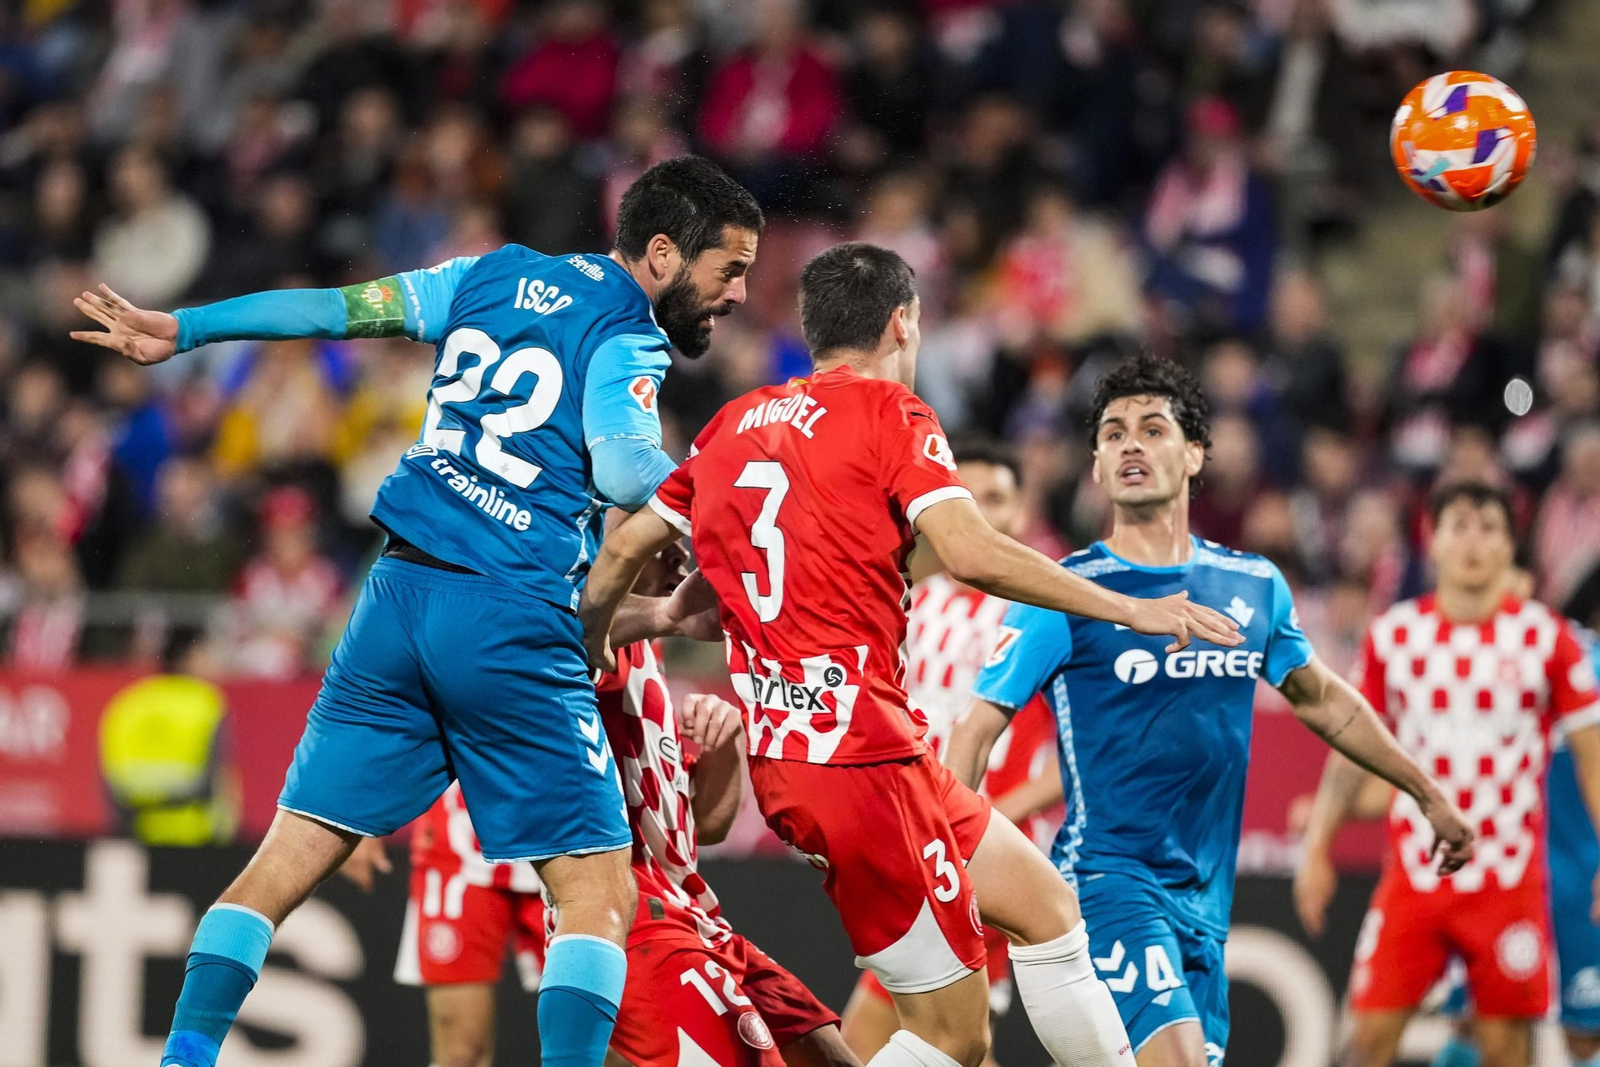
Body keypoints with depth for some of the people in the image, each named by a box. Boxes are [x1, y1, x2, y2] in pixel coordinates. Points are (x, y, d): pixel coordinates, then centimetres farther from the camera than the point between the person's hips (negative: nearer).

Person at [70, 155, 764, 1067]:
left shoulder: (499, 274, 16)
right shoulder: (626, 338, -3)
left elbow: (339, 307, 17)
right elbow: (624, 469, -21)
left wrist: (181, 331, 24)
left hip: (400, 596, 6)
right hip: (512, 619, -6)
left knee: (286, 863, 9)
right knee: (599, 896, -1)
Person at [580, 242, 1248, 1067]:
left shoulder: (734, 424, 15)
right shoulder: (887, 411, -5)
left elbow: (624, 548, 18)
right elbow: (972, 554, -18)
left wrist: (591, 644, 36)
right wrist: (1131, 610, -13)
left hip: (781, 752, 8)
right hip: (861, 750, -8)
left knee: (1046, 907, 17)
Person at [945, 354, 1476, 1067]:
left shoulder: (1255, 587, 10)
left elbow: (1321, 699, 26)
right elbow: (979, 727, -5)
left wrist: (1427, 793, 31)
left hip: (1206, 897, 6)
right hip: (1108, 876, -6)